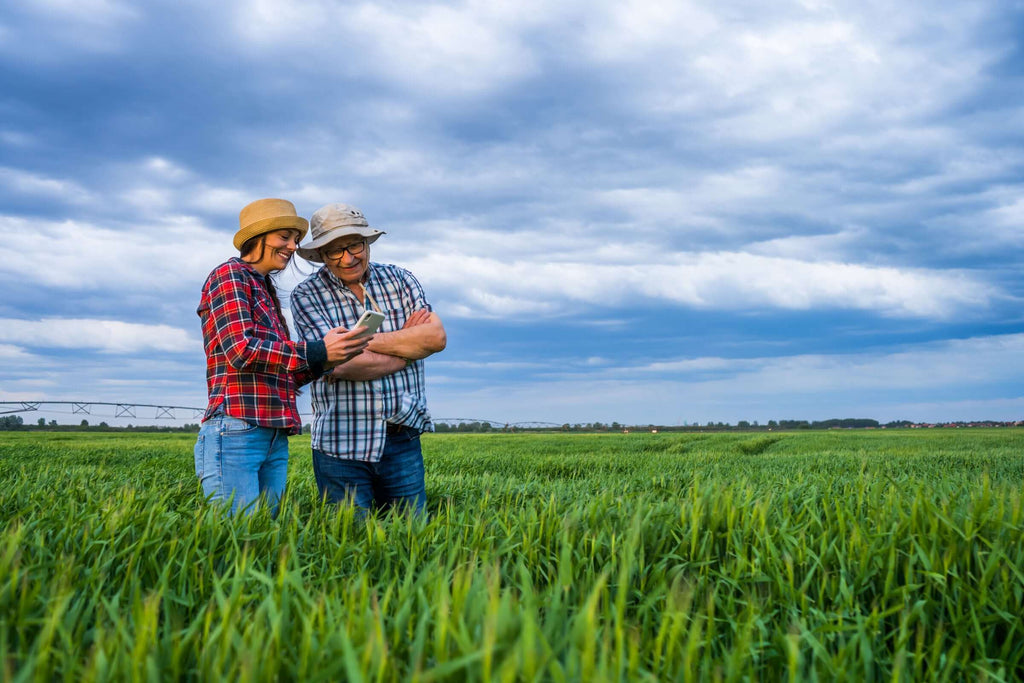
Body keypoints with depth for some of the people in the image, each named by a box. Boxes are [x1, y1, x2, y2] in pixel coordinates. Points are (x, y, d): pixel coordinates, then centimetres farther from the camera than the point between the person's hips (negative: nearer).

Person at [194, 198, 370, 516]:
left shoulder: (267, 290, 24)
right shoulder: (229, 275, 0)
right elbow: (240, 350, -14)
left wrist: (325, 358, 3)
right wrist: (316, 351, -14)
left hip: (275, 438, 8)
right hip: (237, 429, -8)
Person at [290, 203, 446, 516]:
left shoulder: (399, 279, 7)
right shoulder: (306, 295, -2)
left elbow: (437, 337, -8)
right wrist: (407, 342, -7)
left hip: (402, 440, 2)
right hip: (340, 446, -2)